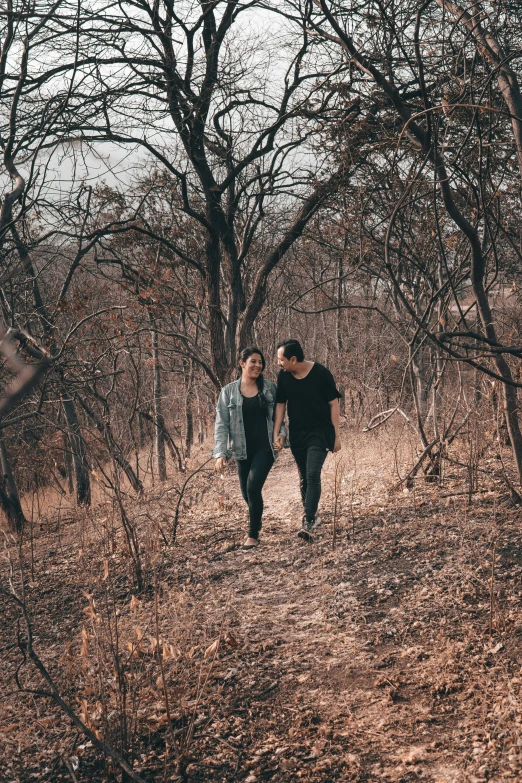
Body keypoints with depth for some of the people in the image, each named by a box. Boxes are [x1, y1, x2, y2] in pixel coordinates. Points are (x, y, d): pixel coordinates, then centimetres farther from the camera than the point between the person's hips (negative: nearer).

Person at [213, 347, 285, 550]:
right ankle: (256, 523, 38)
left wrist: (280, 434, -10)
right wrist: (220, 453, -12)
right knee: (246, 492, 9)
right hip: (242, 450, 2)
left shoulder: (269, 388, 3)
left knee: (253, 487, -17)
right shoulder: (229, 391, 0)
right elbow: (221, 424, -3)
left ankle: (253, 534, -5)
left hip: (265, 448, -2)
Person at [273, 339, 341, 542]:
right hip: (297, 434, 5)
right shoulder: (283, 376, -3)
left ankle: (308, 523, -20)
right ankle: (312, 515, 31)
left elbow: (333, 404, -8)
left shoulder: (321, 373, -14)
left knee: (313, 475, -17)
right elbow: (280, 405, 4)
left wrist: (336, 435, -7)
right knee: (304, 478, 13)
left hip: (319, 432, -5)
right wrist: (276, 435, -3)